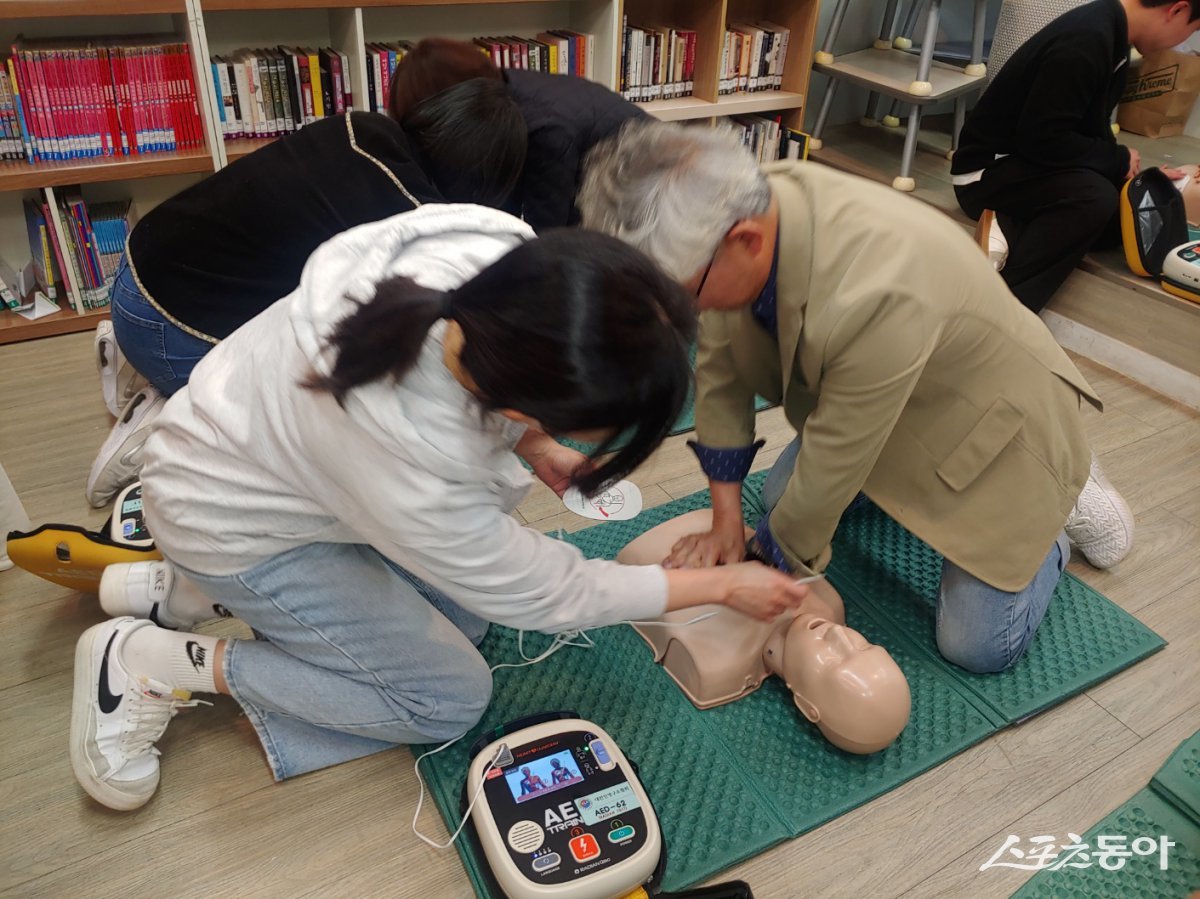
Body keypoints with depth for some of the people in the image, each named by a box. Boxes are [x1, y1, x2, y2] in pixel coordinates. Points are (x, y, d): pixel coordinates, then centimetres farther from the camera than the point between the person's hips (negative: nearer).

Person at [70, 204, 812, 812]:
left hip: (272, 437, 7)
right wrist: (725, 585, -13)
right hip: (237, 524, -6)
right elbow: (541, 595, -22)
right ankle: (156, 665, 3)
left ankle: (185, 593, 17)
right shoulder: (412, 474, -42)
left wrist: (531, 444, -14)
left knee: (463, 617, 11)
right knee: (452, 698, 0)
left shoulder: (503, 252, -29)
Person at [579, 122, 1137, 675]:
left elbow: (832, 466, -30)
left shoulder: (872, 296, -44)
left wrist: (772, 564, -13)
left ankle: (1055, 513, 19)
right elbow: (720, 370, -12)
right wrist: (725, 519, -8)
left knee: (977, 646, -5)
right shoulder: (742, 211, -22)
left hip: (987, 418, -6)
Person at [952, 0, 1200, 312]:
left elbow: (1092, 129, 15)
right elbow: (1042, 139, -26)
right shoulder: (1085, 43, -24)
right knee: (1095, 197, -32)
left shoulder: (1110, 33, 6)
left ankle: (1013, 234, -8)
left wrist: (1135, 173, 10)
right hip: (987, 172, -10)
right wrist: (1119, 160, -14)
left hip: (1028, 165, 10)